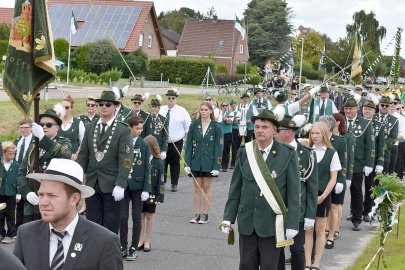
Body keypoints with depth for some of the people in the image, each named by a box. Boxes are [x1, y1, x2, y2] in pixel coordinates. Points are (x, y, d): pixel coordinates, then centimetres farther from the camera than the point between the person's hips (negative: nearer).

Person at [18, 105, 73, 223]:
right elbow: (22, 172, 12)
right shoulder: (33, 146, 19)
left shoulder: (64, 143, 7)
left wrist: (42, 137, -28)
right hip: (32, 204, 4)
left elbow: (65, 156, -18)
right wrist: (26, 192, -7)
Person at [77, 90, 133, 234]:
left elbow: (125, 160, -10)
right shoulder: (90, 127, 10)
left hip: (111, 185, -4)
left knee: (110, 226, 3)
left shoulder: (123, 130, -5)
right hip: (92, 183, 4)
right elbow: (83, 155, 11)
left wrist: (120, 185, -18)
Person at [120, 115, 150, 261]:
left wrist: (146, 189, -7)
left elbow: (147, 168, -1)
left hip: (137, 185, 0)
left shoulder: (144, 145, -1)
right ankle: (123, 247, 15)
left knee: (136, 217, 6)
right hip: (123, 185, 0)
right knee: (123, 217, 4)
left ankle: (134, 248, 13)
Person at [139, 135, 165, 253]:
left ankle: (147, 242, 17)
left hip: (151, 194, -2)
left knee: (149, 216, 9)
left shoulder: (158, 162, -9)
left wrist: (160, 197, -11)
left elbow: (161, 181, -8)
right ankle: (141, 240, 21)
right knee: (141, 216, 10)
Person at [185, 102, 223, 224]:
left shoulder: (216, 127, -4)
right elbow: (189, 145, 3)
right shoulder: (194, 125, 2)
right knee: (197, 188, 6)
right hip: (196, 161, 2)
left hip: (209, 162, -2)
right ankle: (197, 214, 12)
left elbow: (219, 147, -4)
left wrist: (217, 166, -10)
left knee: (206, 187, 5)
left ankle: (205, 214, 12)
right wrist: (187, 163, -3)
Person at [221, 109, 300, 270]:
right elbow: (235, 188, 7)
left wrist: (292, 224, -9)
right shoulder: (244, 152, 3)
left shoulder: (287, 154, -6)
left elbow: (293, 192, -5)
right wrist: (228, 218, 4)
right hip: (247, 222, 3)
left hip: (272, 224, -3)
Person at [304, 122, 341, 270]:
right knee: (308, 230, 4)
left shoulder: (332, 153, -2)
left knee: (319, 230, 8)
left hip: (322, 196, -1)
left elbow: (333, 178, -2)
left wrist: (322, 196, -11)